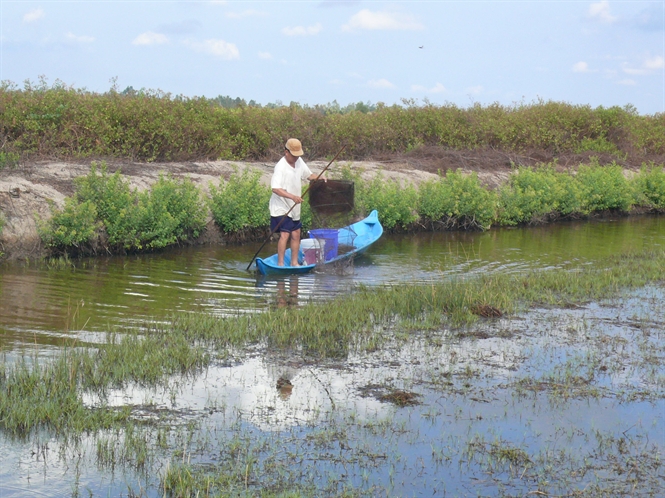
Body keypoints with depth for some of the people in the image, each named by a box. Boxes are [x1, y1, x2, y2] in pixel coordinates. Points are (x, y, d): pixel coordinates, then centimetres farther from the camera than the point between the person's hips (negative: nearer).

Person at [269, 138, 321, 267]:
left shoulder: (299, 161, 4)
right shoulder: (281, 167, -20)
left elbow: (308, 175, 19)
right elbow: (275, 188, -29)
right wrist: (293, 197, -37)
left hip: (294, 208, 8)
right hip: (281, 207, -8)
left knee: (296, 234, 11)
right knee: (285, 234, -15)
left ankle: (294, 262, 21)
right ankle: (280, 263, -10)